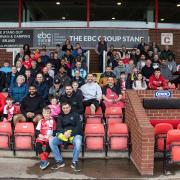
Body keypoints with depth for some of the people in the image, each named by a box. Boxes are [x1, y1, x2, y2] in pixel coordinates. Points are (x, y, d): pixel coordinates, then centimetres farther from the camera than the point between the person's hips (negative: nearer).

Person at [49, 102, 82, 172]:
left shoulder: (75, 115, 10)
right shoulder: (60, 116, 19)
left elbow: (79, 127, -2)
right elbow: (58, 127, 4)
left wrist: (71, 134, -19)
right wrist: (64, 132, -19)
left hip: (75, 134, -3)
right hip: (63, 135, 3)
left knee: (78, 142, -38)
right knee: (51, 141, -22)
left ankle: (74, 162, -23)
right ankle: (59, 161, -15)